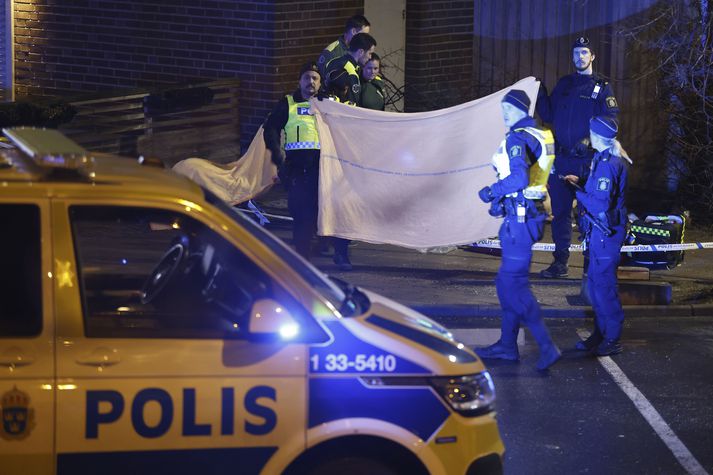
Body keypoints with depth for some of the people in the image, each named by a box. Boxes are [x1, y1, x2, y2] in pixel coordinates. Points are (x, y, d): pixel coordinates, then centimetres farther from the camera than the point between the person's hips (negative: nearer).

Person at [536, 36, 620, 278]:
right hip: (562, 159, 5)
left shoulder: (601, 88, 0)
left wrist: (589, 140, -19)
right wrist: (542, 96, 2)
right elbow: (549, 116, 17)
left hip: (587, 160, -5)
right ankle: (560, 262, 13)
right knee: (560, 211, 6)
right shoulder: (564, 84, 14)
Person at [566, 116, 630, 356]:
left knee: (603, 284, -5)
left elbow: (601, 203, -25)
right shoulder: (610, 158, 11)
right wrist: (580, 183, 14)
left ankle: (612, 339, 0)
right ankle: (601, 334, 23)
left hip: (606, 230, -10)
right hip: (602, 229, 10)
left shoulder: (608, 164, -21)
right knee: (595, 281, 16)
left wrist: (578, 193, -12)